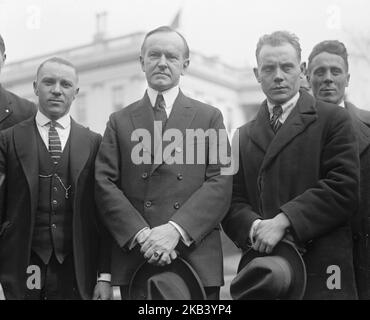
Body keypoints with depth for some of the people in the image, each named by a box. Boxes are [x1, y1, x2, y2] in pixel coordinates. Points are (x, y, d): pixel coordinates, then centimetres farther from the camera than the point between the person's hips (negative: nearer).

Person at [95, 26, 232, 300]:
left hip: (197, 259, 0)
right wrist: (141, 235, -13)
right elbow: (104, 183, 1)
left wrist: (176, 229, -15)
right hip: (134, 260, 1)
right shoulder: (120, 121, 10)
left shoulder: (210, 117, 8)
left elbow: (221, 182, -2)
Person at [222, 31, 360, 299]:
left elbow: (343, 187, -10)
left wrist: (283, 221, -18)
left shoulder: (333, 119, 1)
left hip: (320, 268, -3)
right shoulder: (244, 135, 14)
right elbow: (234, 201, 7)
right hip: (261, 263, 3)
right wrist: (255, 227, -14)